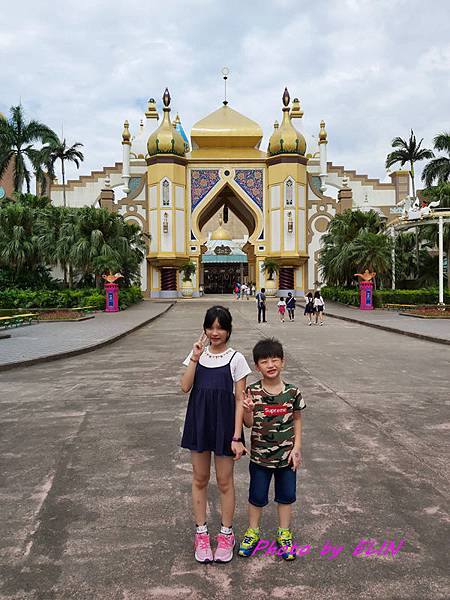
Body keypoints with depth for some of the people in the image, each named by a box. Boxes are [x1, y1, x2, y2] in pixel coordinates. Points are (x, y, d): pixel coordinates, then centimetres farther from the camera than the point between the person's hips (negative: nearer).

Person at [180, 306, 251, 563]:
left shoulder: (236, 359, -8)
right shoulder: (197, 354, 2)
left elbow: (240, 400, -8)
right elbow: (185, 387, -8)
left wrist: (237, 436, -12)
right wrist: (195, 357, -16)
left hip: (225, 424, -3)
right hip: (199, 422, 3)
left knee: (225, 481, 10)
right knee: (200, 479, 14)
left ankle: (226, 534, 29)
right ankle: (201, 533, 30)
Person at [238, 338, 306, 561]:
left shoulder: (292, 392, -11)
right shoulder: (252, 392, -14)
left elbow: (297, 419, 2)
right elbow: (249, 423, -8)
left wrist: (297, 447, -3)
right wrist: (248, 411, -29)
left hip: (286, 455, 1)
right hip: (260, 456, -1)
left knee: (286, 495, 17)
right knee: (257, 496, 15)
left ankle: (284, 533, 39)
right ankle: (253, 532, 39)